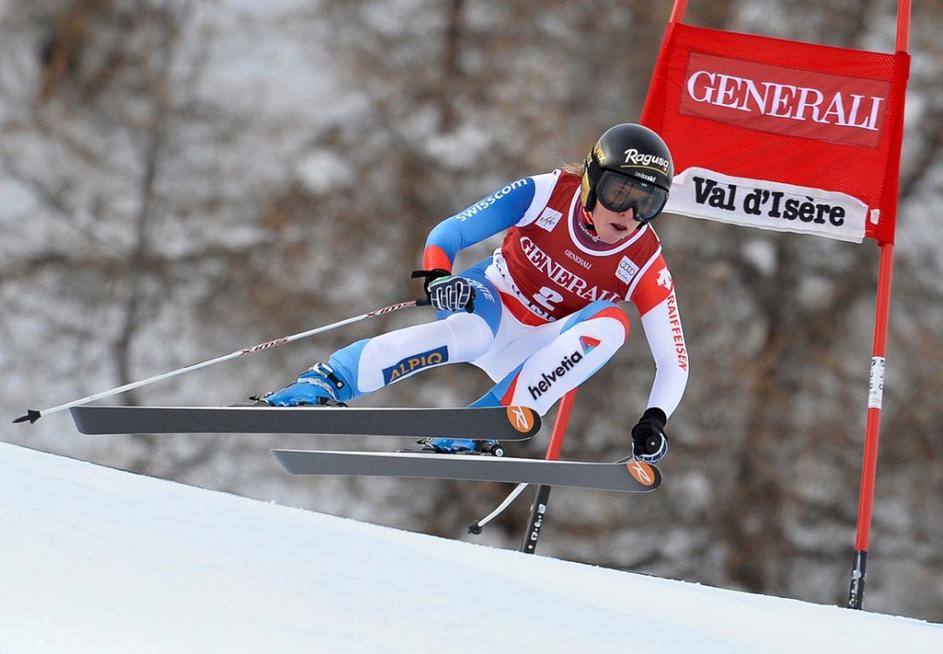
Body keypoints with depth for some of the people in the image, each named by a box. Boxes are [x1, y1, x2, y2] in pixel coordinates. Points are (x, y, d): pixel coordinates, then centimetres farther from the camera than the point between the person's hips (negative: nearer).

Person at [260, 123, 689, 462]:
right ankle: (317, 387, -44)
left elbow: (674, 362, -12)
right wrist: (436, 276, -38)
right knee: (469, 331, -39)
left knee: (610, 323, -30)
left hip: (534, 353, 2)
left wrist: (654, 420, -31)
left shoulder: (645, 267, -16)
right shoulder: (547, 194, -18)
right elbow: (449, 233, -16)